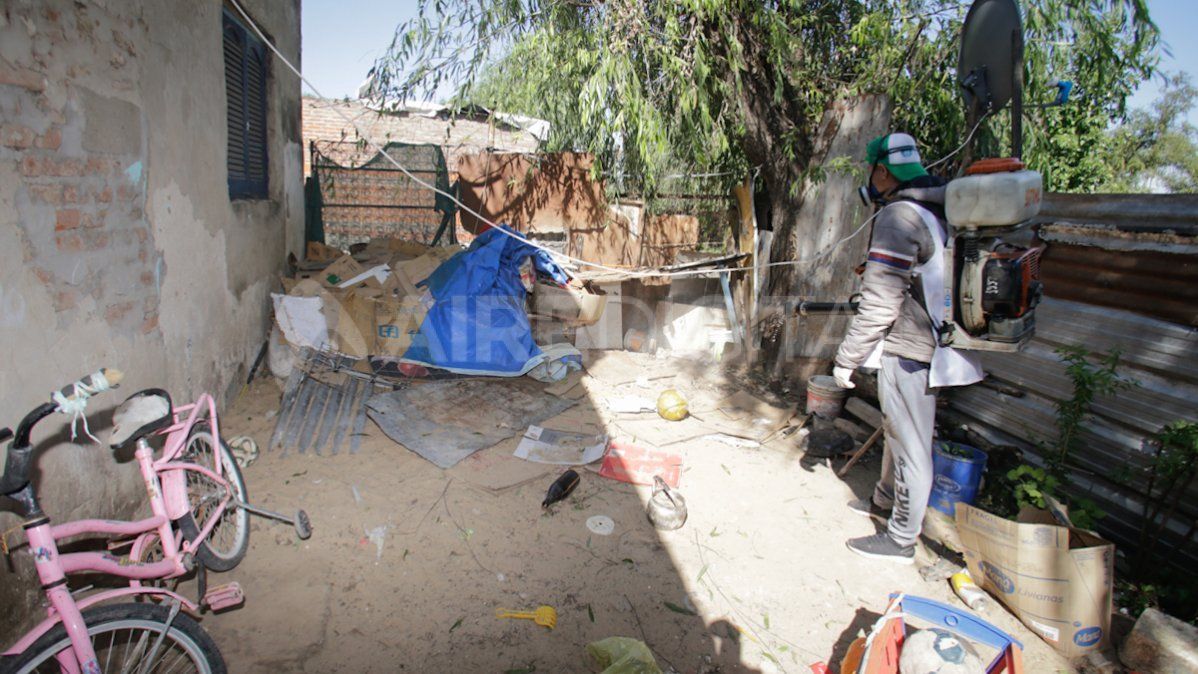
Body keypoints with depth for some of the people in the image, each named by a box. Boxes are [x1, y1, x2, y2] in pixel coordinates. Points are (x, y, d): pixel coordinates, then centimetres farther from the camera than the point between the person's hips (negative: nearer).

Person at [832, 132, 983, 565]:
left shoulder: (898, 218, -19)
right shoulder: (938, 211, 10)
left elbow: (879, 304, -23)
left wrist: (847, 358, -16)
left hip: (907, 349, -10)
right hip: (930, 340, 10)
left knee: (910, 444, 0)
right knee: (897, 432, 24)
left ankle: (901, 540, 13)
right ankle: (885, 501, 43)